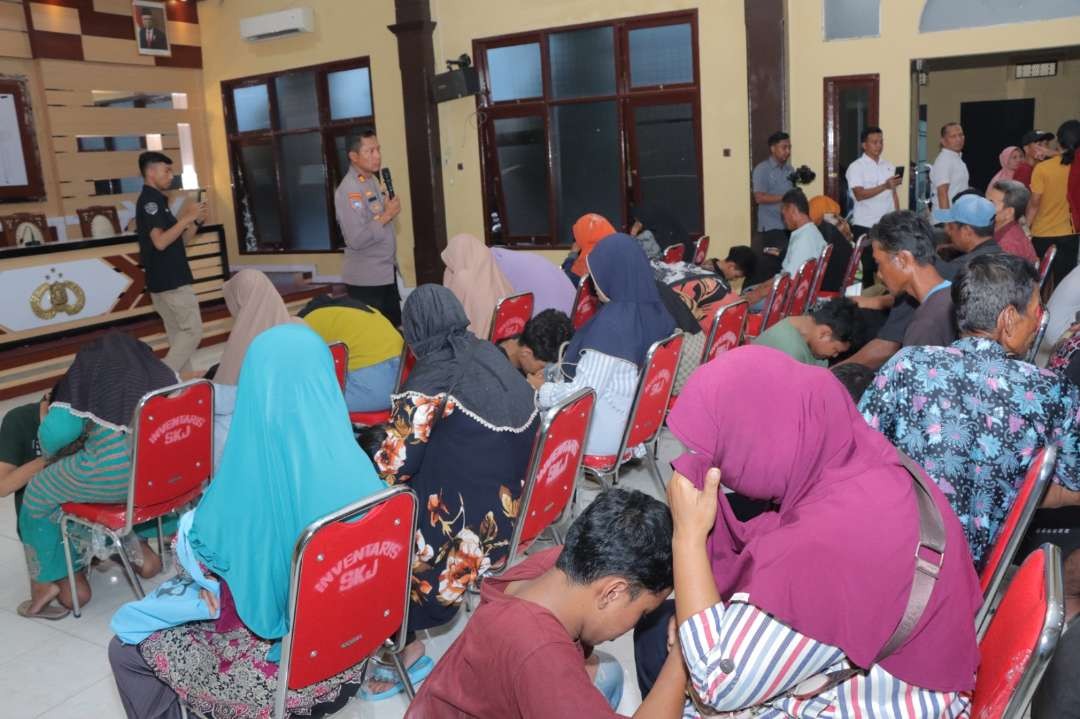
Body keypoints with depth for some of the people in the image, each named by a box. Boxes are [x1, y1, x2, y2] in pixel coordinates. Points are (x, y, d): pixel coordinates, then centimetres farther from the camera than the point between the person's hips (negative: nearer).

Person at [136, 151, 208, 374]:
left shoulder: (156, 201, 18)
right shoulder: (150, 200, -11)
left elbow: (178, 242, 19)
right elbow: (160, 242, -23)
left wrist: (196, 221, 5)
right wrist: (186, 218, -18)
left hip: (165, 280, 10)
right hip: (170, 280, -10)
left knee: (178, 335, 11)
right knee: (192, 331, -9)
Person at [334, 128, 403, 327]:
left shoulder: (373, 180, 11)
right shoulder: (349, 190, -18)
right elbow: (356, 239, -26)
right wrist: (386, 216, -20)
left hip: (386, 272, 9)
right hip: (366, 279, -9)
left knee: (394, 327, 15)